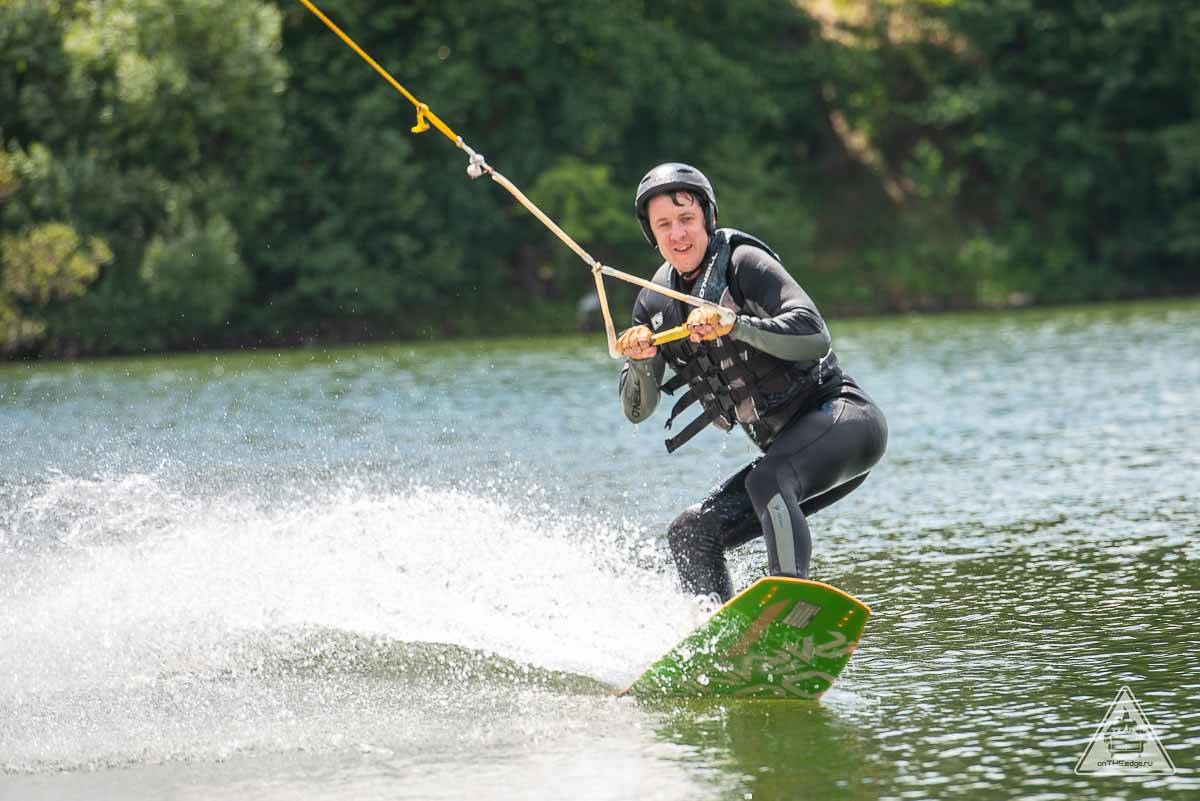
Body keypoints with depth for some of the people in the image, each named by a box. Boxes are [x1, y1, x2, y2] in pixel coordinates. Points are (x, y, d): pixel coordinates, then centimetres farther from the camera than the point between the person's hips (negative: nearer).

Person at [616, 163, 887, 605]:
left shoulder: (744, 263, -11)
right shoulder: (655, 305, 9)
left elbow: (815, 336, -24)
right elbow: (637, 410, 5)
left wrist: (734, 325, -35)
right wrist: (641, 361, -16)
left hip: (843, 417, -8)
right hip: (790, 446, 8)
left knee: (767, 481, -35)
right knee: (691, 533, -2)